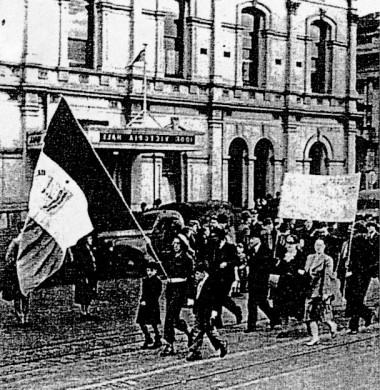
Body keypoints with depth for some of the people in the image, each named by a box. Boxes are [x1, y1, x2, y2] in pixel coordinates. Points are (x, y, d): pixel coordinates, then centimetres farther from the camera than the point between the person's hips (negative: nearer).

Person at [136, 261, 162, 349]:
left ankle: (158, 341, 10)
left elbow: (156, 295, -12)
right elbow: (143, 292, 14)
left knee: (154, 323, -3)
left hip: (153, 305, -7)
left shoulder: (157, 281, -8)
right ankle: (148, 339, 22)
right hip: (144, 304, 7)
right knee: (141, 322, 7)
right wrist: (142, 300, -4)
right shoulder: (145, 280, 11)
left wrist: (147, 302, -18)